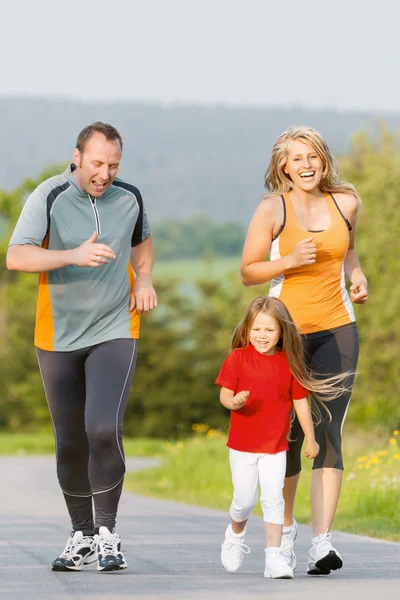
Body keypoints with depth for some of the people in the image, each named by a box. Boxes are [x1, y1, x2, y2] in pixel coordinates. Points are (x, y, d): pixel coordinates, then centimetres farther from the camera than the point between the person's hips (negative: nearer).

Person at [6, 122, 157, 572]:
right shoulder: (49, 197, -12)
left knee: (103, 429, -19)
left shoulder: (129, 197, 0)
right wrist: (74, 255, -37)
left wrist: (144, 279, 4)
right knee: (71, 442, 8)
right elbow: (16, 257, -23)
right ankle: (82, 535, 24)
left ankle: (107, 533, -7)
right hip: (59, 336, 0)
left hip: (114, 332, 0)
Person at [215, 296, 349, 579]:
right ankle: (235, 535, 35)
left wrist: (311, 439, 11)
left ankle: (274, 556, -5)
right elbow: (224, 394, -6)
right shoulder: (238, 357, -5)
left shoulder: (289, 362, 0)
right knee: (245, 500, 4)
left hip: (275, 446, 1)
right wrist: (234, 401, -30)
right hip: (242, 444, -1)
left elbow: (301, 401, 7)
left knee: (273, 498, -7)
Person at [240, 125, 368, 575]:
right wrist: (290, 261, -18)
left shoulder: (345, 203, 5)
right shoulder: (273, 209, -5)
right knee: (289, 434, 6)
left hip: (337, 330, 2)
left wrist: (357, 274, 5)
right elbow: (247, 272, -2)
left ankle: (322, 542, -17)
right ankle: (284, 527, 31)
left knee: (329, 433, -11)